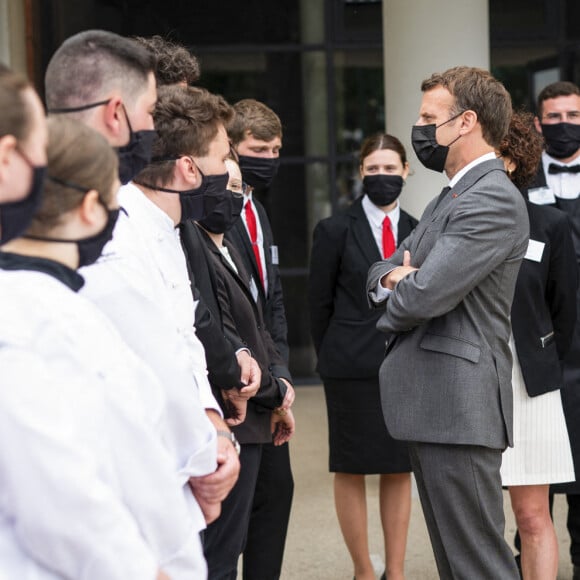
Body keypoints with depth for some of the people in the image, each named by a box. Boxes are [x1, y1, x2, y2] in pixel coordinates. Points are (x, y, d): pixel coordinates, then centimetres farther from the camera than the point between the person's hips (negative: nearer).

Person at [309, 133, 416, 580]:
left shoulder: (419, 233, 8)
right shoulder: (335, 231, -1)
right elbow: (319, 303, 2)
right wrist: (335, 359, 4)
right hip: (353, 369, -3)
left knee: (400, 470, 7)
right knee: (351, 471, 3)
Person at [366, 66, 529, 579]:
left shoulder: (493, 199, -14)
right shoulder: (452, 198, 19)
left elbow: (425, 295, -22)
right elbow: (382, 272, 20)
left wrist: (391, 306, 0)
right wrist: (395, 276, -4)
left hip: (459, 407, -10)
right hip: (433, 404, 10)